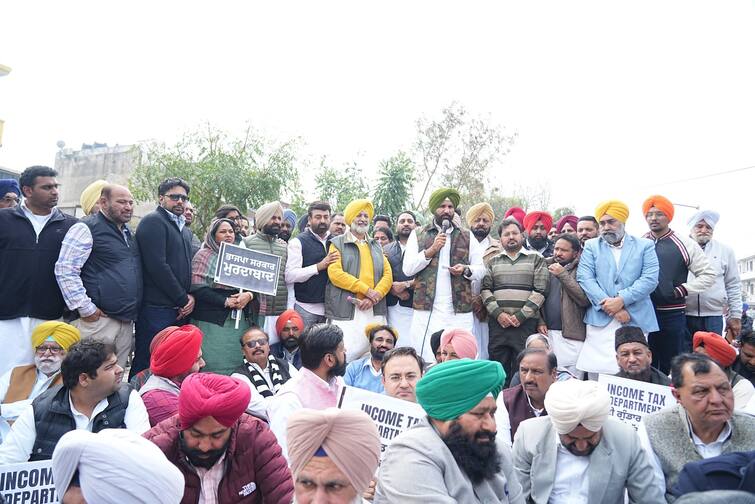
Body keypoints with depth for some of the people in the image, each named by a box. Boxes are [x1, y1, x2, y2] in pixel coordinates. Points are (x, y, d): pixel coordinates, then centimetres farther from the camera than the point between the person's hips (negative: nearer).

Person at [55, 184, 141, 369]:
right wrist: (85, 308, -14)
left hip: (127, 323, 8)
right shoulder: (87, 228, -6)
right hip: (98, 320, -7)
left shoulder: (129, 233, 19)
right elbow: (65, 270, -13)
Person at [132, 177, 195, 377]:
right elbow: (157, 265, -15)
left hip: (181, 309, 8)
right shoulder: (153, 221, -5)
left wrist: (191, 296, 2)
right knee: (146, 364, -3)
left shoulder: (185, 230, 21)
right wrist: (183, 299, -10)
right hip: (157, 308, -8)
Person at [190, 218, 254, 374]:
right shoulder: (204, 255, 2)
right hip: (214, 320, -5)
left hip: (240, 319, 5)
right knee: (215, 366, -6)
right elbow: (197, 289, -9)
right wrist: (226, 301, -12)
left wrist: (249, 295, -8)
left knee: (237, 365, 1)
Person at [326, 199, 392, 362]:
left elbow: (388, 275, 10)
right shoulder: (337, 244, 6)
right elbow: (335, 274, -9)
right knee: (346, 356, -12)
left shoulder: (376, 246, 21)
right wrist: (367, 290, -12)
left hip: (375, 311, 4)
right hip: (346, 311, -4)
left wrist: (374, 297, -8)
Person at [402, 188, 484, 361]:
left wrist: (466, 269, -10)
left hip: (460, 311, 2)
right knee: (427, 361, -6)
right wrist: (431, 250, -10)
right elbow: (407, 269, 1)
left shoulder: (467, 236, 15)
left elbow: (481, 269, 11)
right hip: (427, 310, -1)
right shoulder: (418, 235, 11)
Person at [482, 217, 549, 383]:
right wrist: (498, 313, -7)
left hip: (526, 323, -2)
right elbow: (485, 290, 8)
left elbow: (540, 291, -2)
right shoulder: (493, 262, 16)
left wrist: (521, 316, -9)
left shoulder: (536, 259, 7)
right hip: (497, 322, 3)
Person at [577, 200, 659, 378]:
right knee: (597, 374, -2)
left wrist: (622, 299, -14)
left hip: (636, 320, 0)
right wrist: (611, 307, -11)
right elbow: (585, 278, 0)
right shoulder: (591, 246, 13)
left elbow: (650, 279, -1)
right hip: (600, 320, 1)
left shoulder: (645, 246, 11)